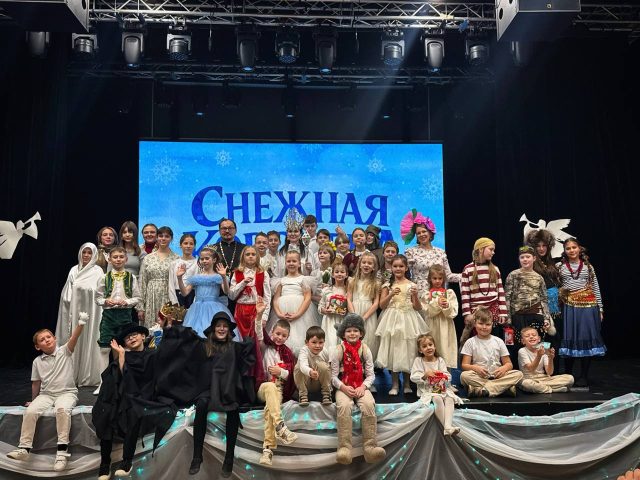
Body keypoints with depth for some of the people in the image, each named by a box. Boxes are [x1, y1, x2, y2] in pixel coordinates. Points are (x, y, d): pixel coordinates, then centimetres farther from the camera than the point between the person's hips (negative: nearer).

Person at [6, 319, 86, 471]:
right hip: (46, 394, 4)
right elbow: (36, 383, 17)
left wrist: (81, 324, -42)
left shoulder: (64, 351, -4)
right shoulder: (37, 362, 6)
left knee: (62, 409, -36)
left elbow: (74, 338, -24)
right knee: (30, 411, -24)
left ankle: (62, 449, -32)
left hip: (67, 392, -4)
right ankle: (24, 448, -13)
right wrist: (34, 400, 24)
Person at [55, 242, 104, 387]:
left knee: (89, 341, -1)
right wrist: (69, 312, 0)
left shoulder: (98, 271, 1)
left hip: (91, 312, -3)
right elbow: (68, 293, 9)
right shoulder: (74, 270, 11)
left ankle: (89, 376, 5)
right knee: (75, 342, 5)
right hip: (75, 311, 3)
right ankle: (74, 374, 13)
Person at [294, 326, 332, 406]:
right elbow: (303, 365, -48)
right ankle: (303, 395, -16)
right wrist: (310, 372, -69)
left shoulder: (325, 352, -14)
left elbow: (329, 368, 4)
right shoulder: (304, 351, -27)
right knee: (299, 368, -31)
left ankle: (326, 394, -12)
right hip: (305, 383, -2)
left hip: (318, 384, 2)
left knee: (323, 366, -26)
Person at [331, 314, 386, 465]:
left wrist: (363, 387, -15)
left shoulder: (365, 349, 5)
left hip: (361, 387, 1)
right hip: (343, 387, -1)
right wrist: (343, 387, -19)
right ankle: (344, 447, -34)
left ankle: (370, 446, -30)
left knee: (369, 405, -30)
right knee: (344, 406, -33)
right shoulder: (338, 350, 0)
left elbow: (370, 374, 3)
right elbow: (334, 376, -2)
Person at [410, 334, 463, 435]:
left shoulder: (440, 360, 10)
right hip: (427, 389, -3)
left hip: (442, 388, 3)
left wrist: (443, 376, -20)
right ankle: (445, 426, -28)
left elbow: (448, 377, 4)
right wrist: (425, 375, -23)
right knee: (437, 399, -33)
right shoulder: (418, 360, 2)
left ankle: (448, 426, -38)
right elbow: (413, 377, -7)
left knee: (450, 398, -27)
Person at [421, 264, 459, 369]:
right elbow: (428, 312, -6)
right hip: (433, 327, 0)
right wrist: (437, 304, -19)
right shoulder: (426, 295, 4)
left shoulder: (450, 293, 5)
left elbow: (453, 313, -1)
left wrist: (447, 306, -19)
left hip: (446, 326, 0)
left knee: (445, 347, 1)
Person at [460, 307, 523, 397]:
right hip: (479, 377, -3)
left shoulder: (498, 341, 12)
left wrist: (504, 368, -13)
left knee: (518, 374, -24)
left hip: (497, 376, 3)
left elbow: (509, 364, 11)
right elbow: (464, 365, -1)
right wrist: (475, 368, -22)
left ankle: (480, 390, -32)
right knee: (464, 376, -33)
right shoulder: (470, 342, 6)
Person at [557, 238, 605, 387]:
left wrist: (600, 309, 7)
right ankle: (568, 375, 13)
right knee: (569, 339, 3)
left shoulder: (588, 266, 9)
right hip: (569, 306, 0)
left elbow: (596, 288, 10)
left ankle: (584, 376, 9)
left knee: (586, 338, 0)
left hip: (587, 305, 1)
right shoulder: (559, 266, 6)